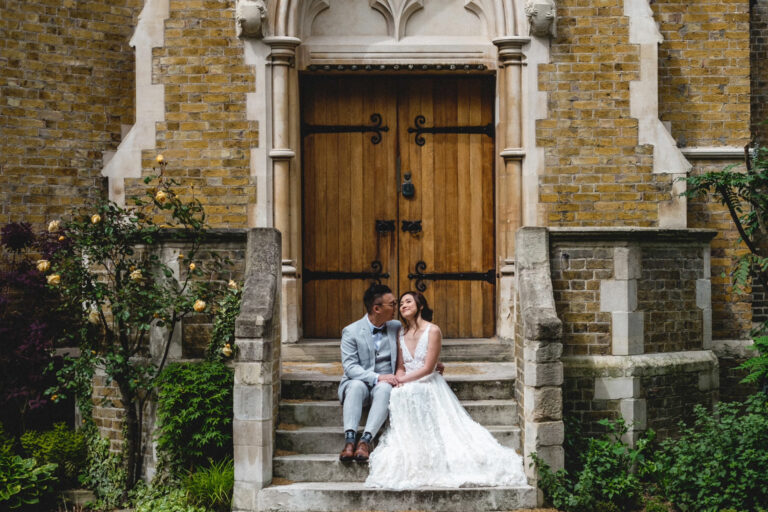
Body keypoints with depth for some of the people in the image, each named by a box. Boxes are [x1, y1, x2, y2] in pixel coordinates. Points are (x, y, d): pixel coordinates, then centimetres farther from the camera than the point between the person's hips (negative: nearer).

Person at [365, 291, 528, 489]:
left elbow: (427, 368, -9)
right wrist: (398, 380, -8)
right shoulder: (401, 333, 15)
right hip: (407, 387, 4)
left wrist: (402, 379, -11)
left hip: (428, 385, -4)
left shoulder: (433, 331, -4)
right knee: (400, 395, -32)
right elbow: (400, 367, 14)